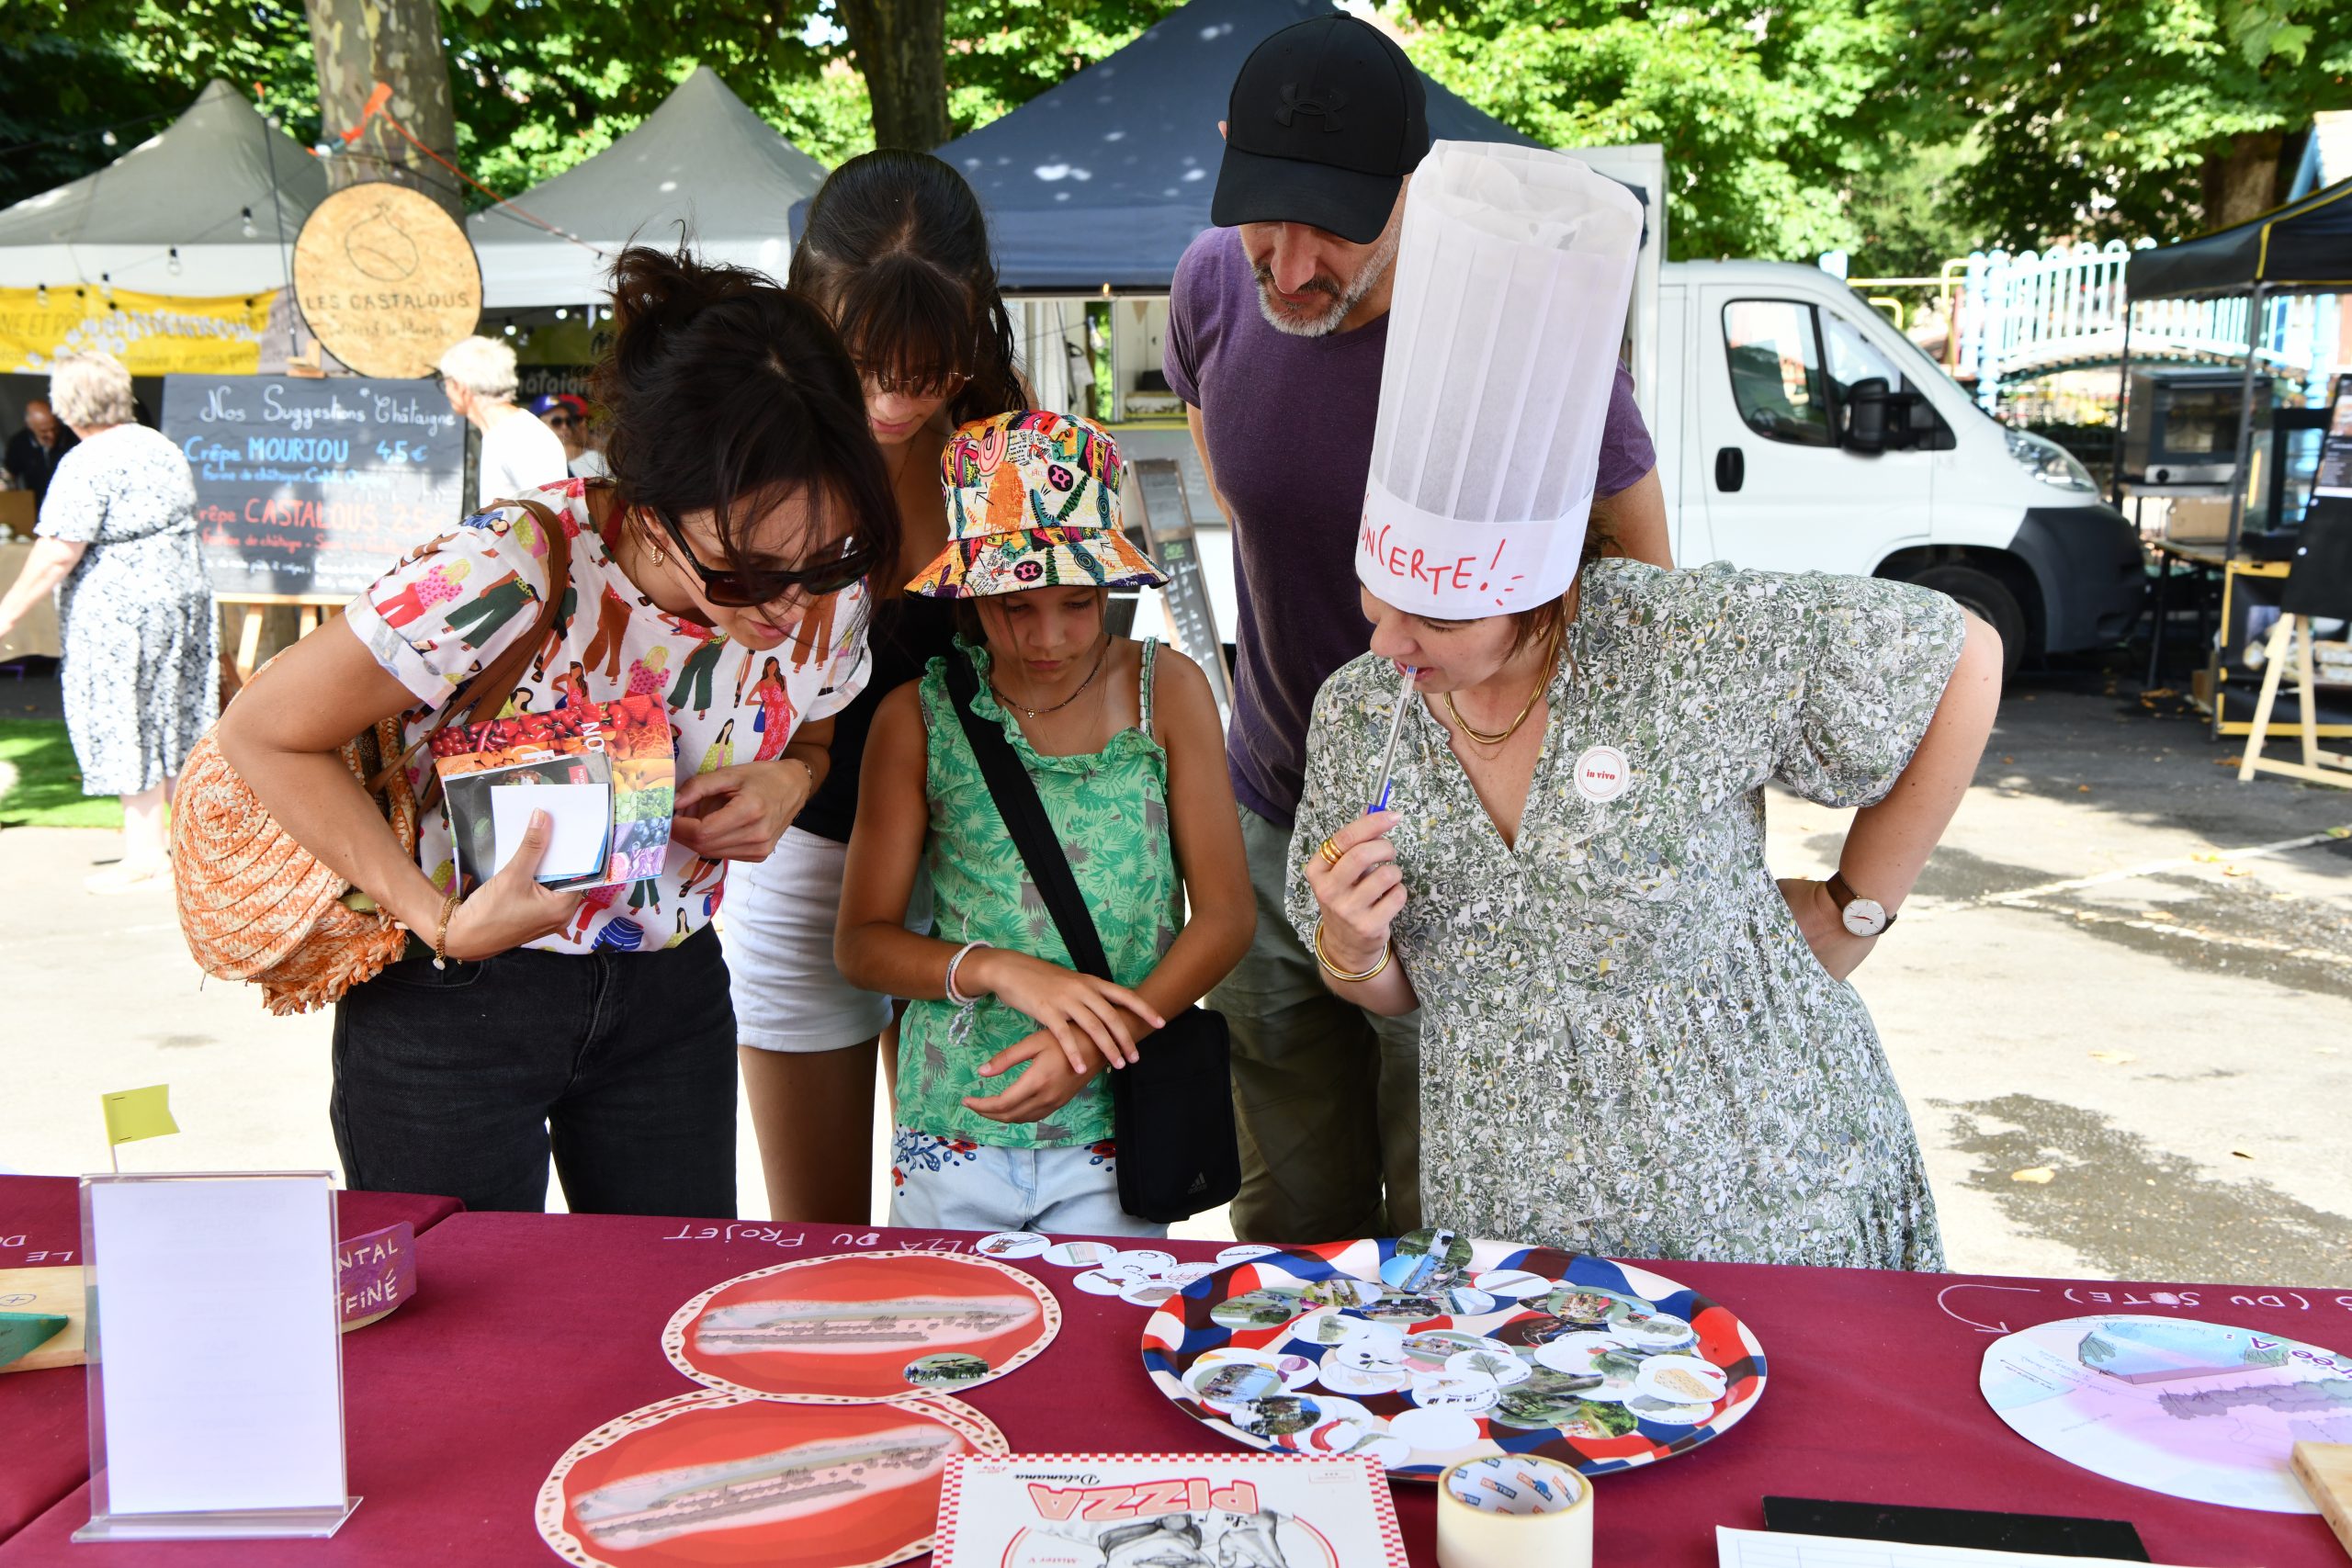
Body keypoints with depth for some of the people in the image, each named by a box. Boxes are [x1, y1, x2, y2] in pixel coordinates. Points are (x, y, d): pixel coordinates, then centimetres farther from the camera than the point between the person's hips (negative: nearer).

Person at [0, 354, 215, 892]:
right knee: (175, 715, 15)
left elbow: (58, 554, -20)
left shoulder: (86, 464, -16)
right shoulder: (161, 447, 10)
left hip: (118, 610, -8)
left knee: (125, 725, 0)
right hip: (184, 595, 8)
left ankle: (145, 852, 4)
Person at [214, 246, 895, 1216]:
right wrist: (442, 921, -27)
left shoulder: (824, 599, -14)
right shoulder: (508, 575, -30)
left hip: (669, 996, 4)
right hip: (456, 998, -4)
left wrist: (785, 783, -15)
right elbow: (263, 735, -19)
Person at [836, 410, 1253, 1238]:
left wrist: (1094, 1047, -16)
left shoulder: (1165, 690, -2)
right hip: (949, 1133, 1)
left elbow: (1225, 913, -3)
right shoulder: (918, 716, -2)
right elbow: (861, 941, 0)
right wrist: (999, 970, -17)